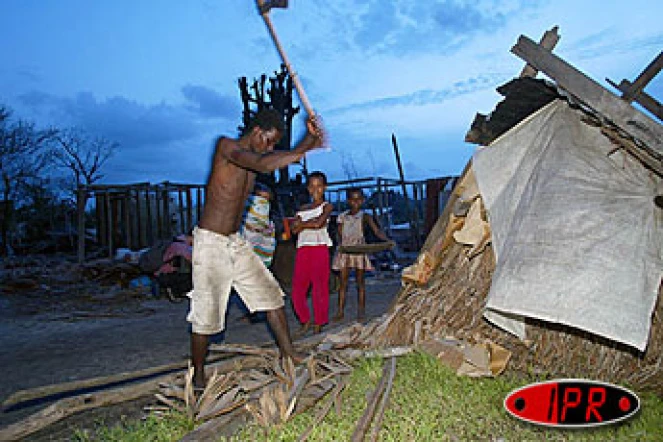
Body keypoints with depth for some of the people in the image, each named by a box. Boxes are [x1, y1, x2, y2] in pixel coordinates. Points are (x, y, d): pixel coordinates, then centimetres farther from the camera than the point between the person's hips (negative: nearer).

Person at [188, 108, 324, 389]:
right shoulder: (226, 146, -15)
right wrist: (304, 149, -30)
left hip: (236, 242, 8)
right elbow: (263, 165, -32)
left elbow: (289, 157, 0)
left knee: (271, 293, 8)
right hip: (210, 242, -8)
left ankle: (289, 354, 20)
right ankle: (198, 375, 19)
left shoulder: (253, 155, 9)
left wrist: (310, 139, -19)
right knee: (206, 311, 1)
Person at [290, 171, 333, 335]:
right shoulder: (303, 208, 19)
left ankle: (318, 324, 7)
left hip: (320, 249, -4)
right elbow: (295, 229, 5)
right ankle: (306, 321, 18)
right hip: (302, 249, 5)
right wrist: (310, 223, -10)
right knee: (297, 289, 1)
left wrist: (302, 223, 3)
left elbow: (319, 223, -12)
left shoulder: (326, 206, 7)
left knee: (319, 287, -3)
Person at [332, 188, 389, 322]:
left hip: (359, 251, -2)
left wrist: (388, 240, -28)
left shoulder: (365, 217, 0)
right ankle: (340, 311, 9)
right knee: (343, 281, 3)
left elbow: (377, 231, -10)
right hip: (344, 251, 2)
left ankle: (361, 312, 9)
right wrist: (341, 244, -16)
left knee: (360, 281, 3)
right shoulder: (342, 217, 8)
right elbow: (339, 235, 5)